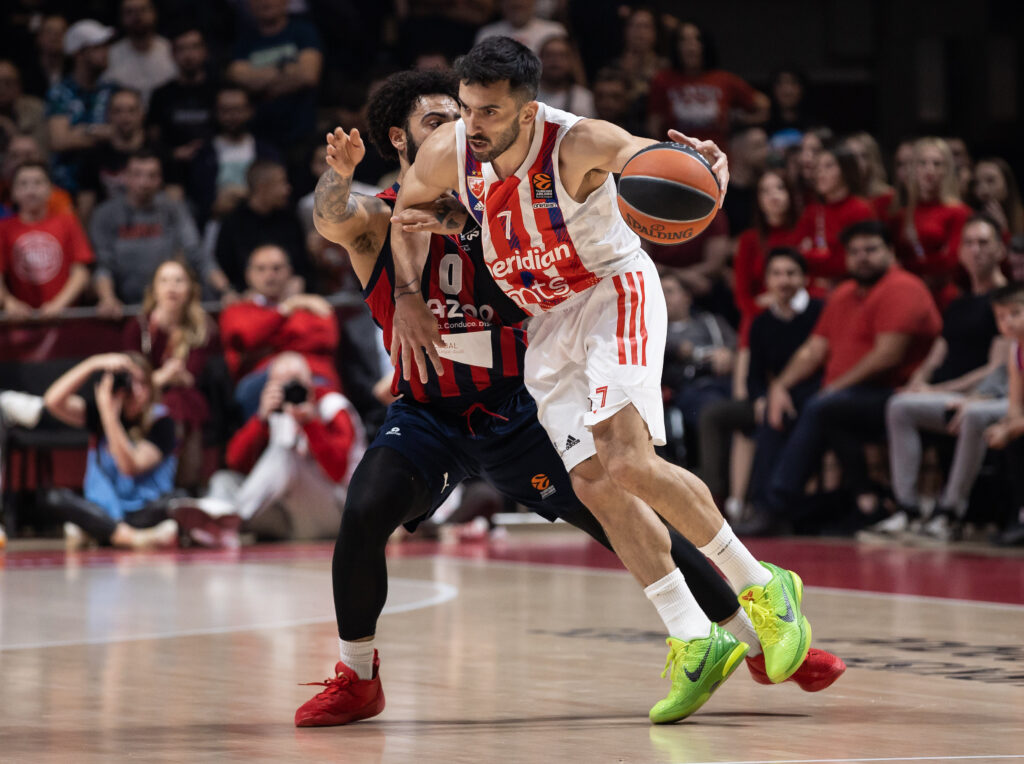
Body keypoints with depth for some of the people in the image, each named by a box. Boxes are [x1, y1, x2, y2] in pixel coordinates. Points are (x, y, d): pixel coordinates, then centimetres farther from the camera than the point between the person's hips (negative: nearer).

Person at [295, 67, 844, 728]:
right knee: (364, 513, -26)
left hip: (516, 408, 1)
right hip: (426, 413, -1)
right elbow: (331, 219, -30)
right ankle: (357, 681, -5)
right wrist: (340, 173, -54)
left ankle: (765, 643, 11)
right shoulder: (375, 217, -7)